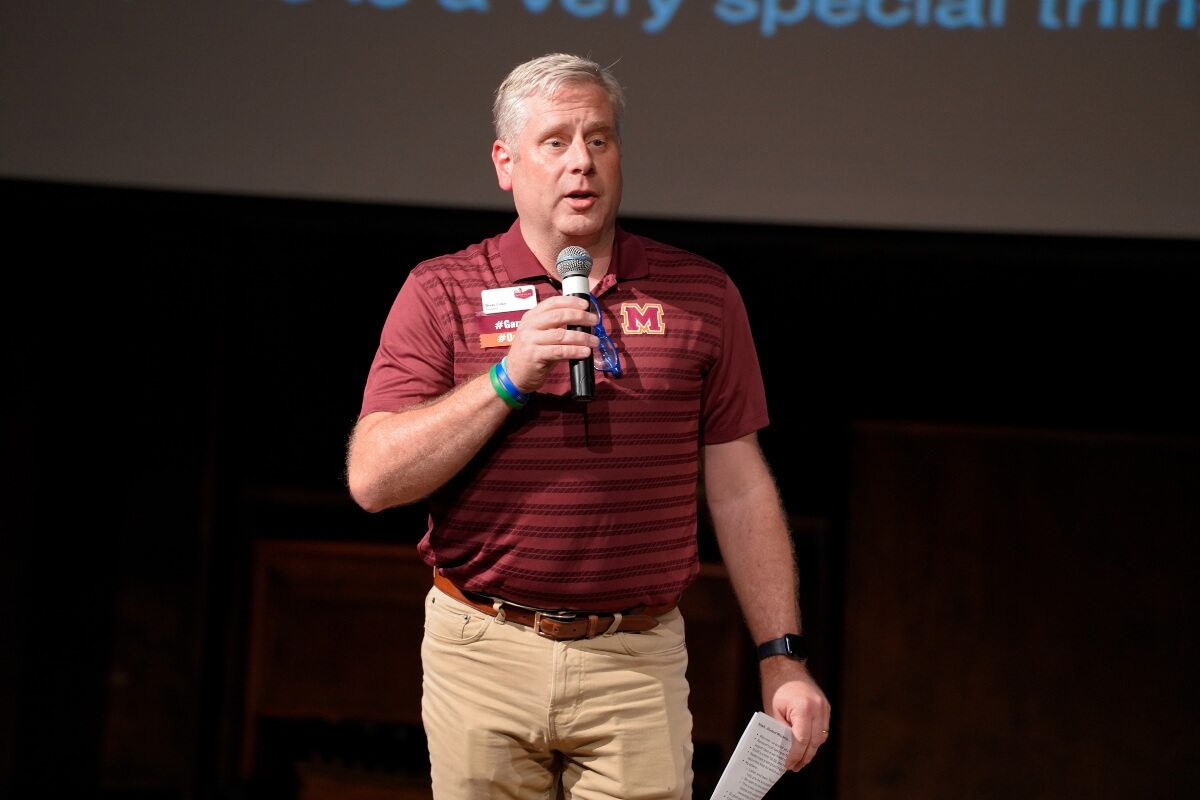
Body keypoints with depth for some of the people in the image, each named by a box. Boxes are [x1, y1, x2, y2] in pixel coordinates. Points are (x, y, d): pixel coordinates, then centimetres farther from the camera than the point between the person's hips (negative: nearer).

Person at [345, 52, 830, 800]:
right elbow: (374, 479, -7)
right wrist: (510, 378, -16)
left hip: (638, 662, 0)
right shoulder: (441, 292, 2)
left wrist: (782, 657, 2)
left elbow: (740, 490, 7)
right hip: (484, 654, 0)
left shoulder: (700, 294, 6)